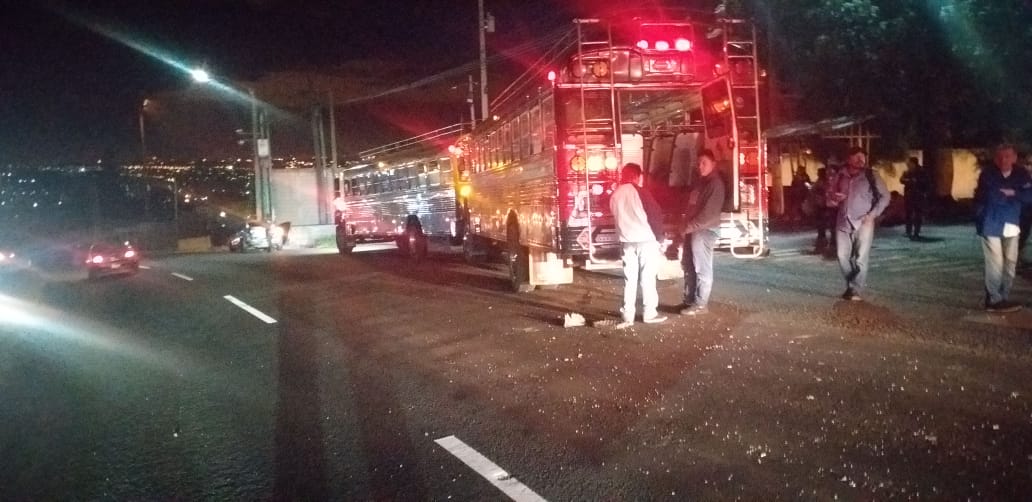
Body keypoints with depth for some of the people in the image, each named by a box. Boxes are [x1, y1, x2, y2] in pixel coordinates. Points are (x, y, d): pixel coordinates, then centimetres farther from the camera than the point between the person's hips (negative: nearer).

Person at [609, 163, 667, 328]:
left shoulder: (615, 195, 8)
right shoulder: (640, 192, -10)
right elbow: (656, 214, -8)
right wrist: (659, 236, 0)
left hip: (627, 241, 5)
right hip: (646, 239, -5)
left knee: (629, 278, 8)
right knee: (647, 277, 2)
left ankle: (628, 315, 8)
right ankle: (649, 313, 6)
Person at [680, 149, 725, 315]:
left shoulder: (715, 184, -12)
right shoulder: (698, 181, 17)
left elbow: (709, 213, -18)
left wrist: (690, 226, -15)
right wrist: (687, 225, 10)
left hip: (704, 231, -9)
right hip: (692, 229, 9)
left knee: (702, 268, -4)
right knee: (688, 266, 13)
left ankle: (700, 304, 0)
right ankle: (689, 300, 21)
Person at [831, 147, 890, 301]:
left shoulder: (871, 176, -4)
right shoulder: (841, 176, 6)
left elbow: (885, 196, 1)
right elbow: (832, 194, 19)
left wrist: (873, 214, -9)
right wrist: (835, 197, -5)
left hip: (863, 222, -3)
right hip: (843, 222, 3)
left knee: (861, 258, -5)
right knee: (842, 255, 3)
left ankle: (855, 290, 2)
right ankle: (851, 284, 22)